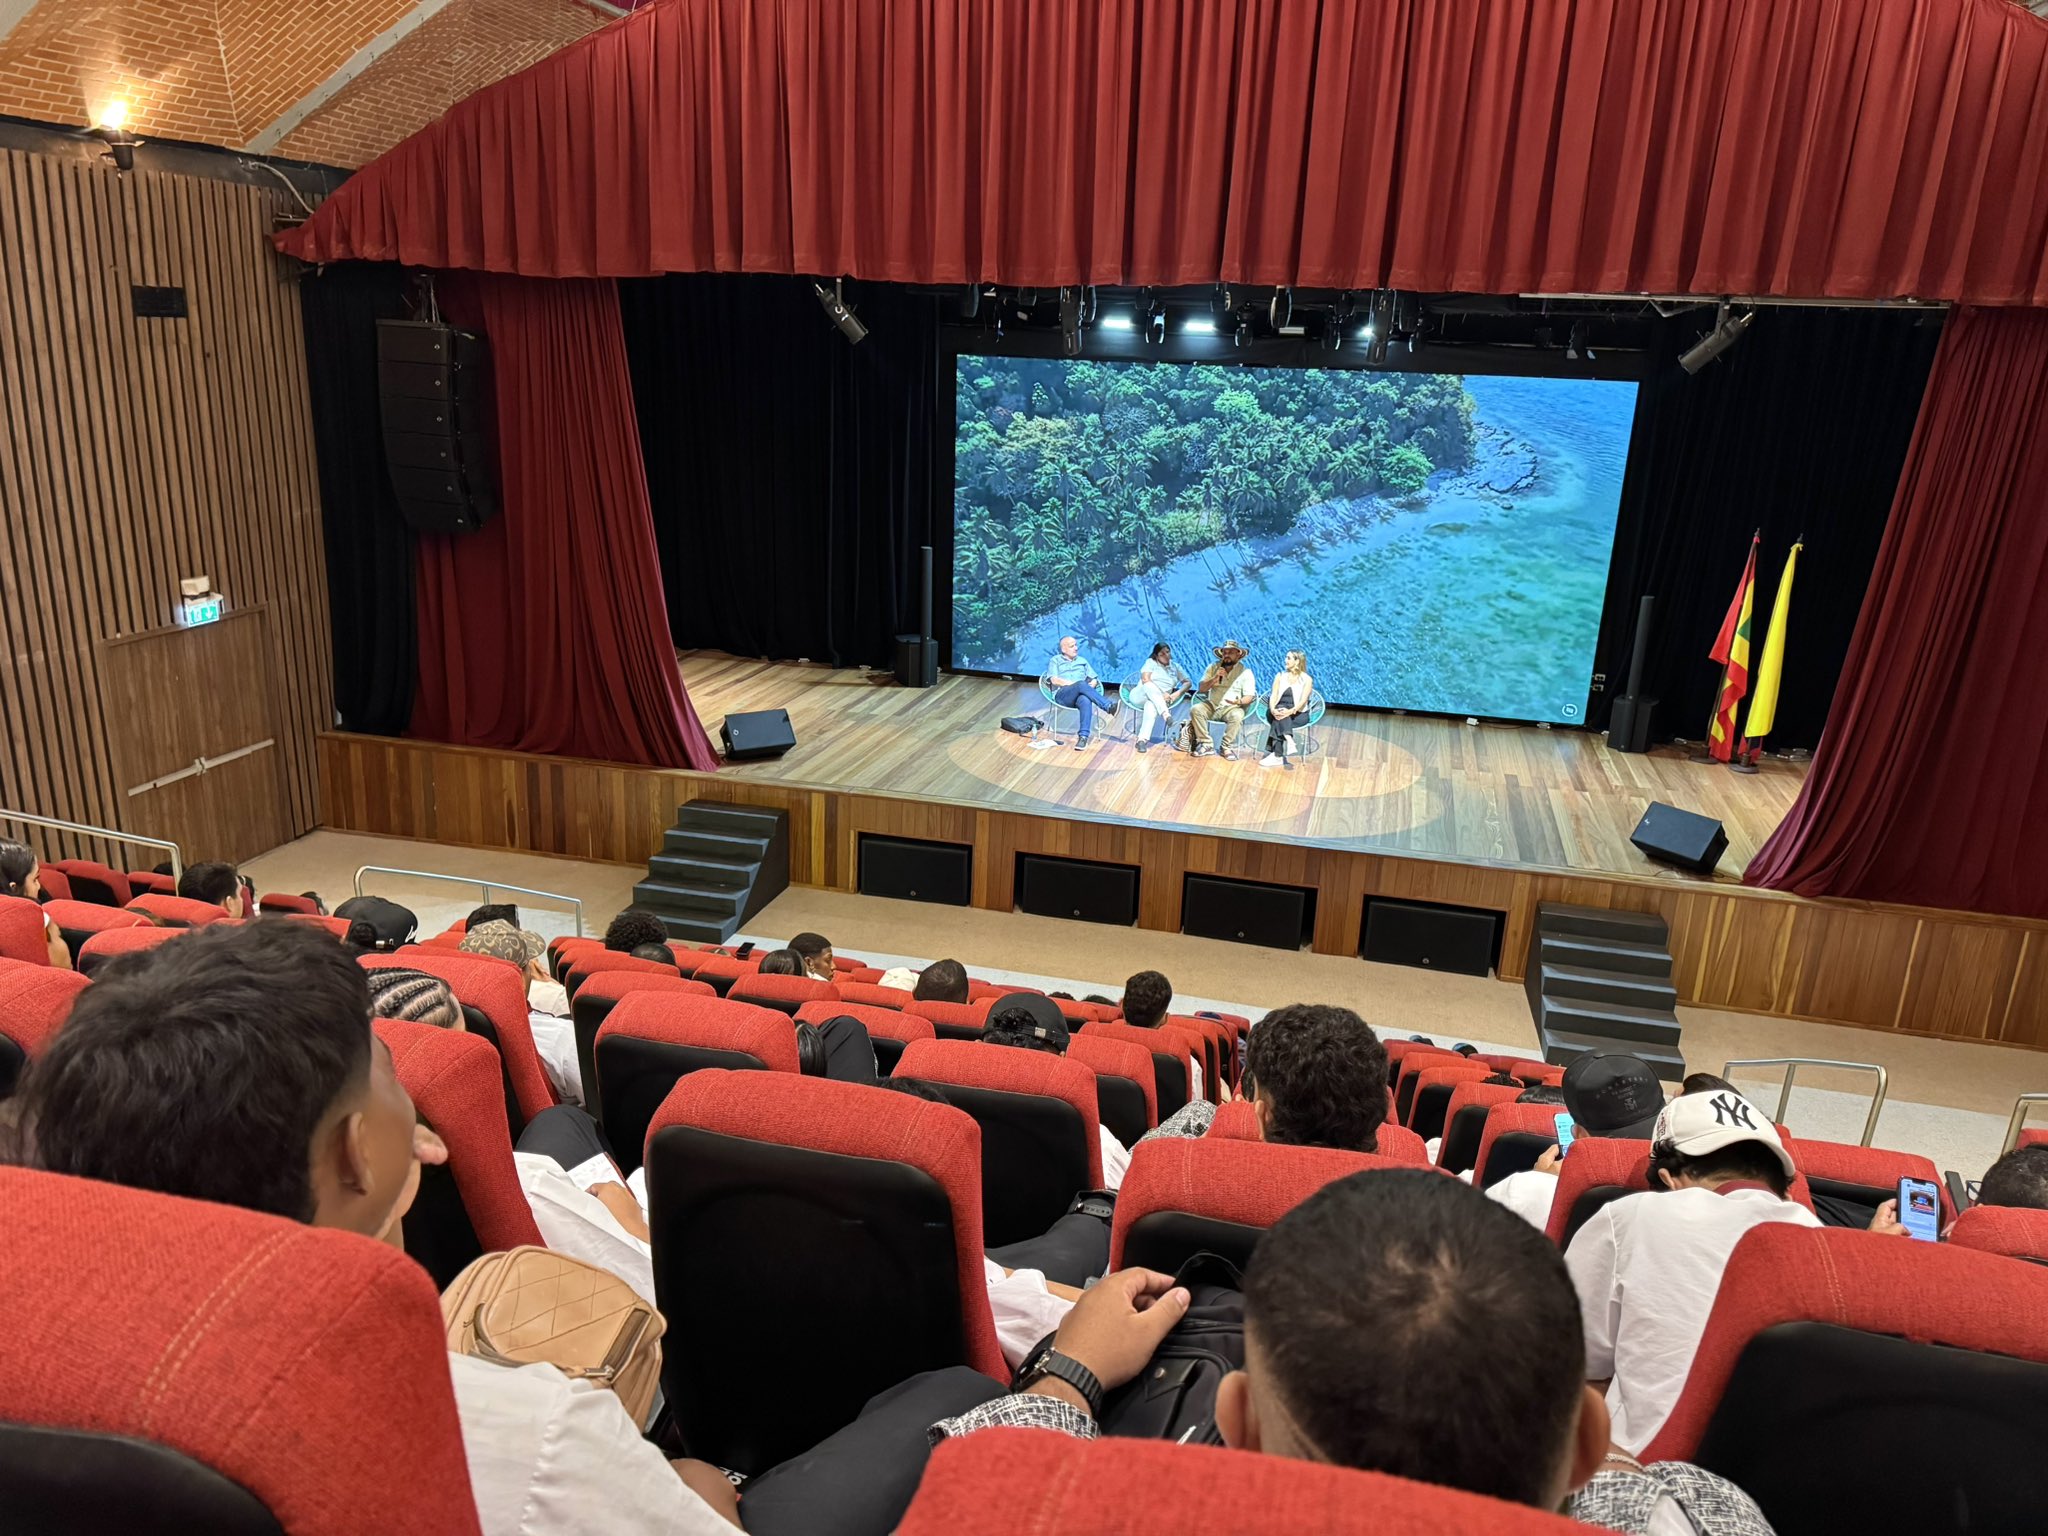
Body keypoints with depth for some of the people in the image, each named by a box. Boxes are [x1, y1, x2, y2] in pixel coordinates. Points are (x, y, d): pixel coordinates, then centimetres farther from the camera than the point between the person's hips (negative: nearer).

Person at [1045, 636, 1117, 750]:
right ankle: (1108, 706, -44)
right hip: (1062, 696, -2)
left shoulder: (1082, 661, 28)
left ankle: (1083, 736, -51)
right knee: (1081, 684, -36)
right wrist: (1075, 684, -9)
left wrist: (1089, 687, -4)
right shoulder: (1055, 660, 17)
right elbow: (1054, 680, -1)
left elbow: (1094, 680, 21)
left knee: (1086, 701, -38)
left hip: (1080, 696, 3)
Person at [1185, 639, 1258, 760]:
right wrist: (1215, 678, -14)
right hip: (1212, 705, 3)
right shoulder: (1213, 667, 7)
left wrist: (1238, 702, -30)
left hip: (1231, 708, -3)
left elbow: (1249, 697, -8)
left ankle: (1227, 746, -20)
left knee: (1237, 716, -36)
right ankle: (1205, 744, -20)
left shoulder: (1245, 672, -2)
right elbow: (1201, 689, 2)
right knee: (1195, 710, -25)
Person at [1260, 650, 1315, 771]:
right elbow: (1274, 696, 0)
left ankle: (1275, 755, -41)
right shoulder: (1280, 676, 11)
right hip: (1280, 711, 3)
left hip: (1298, 714, -3)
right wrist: (1272, 709, -22)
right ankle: (1289, 742, -51)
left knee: (1278, 721, -33)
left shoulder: (1307, 679, 0)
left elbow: (1303, 701, -13)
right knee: (1281, 711, -34)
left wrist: (1290, 711, -31)